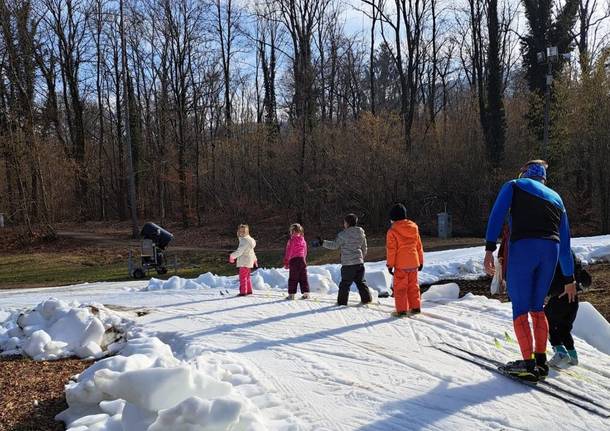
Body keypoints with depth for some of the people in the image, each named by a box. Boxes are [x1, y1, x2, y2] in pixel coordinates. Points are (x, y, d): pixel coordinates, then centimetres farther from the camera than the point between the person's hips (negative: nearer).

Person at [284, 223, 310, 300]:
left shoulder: (292, 240, -10)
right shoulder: (303, 240, 9)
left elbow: (288, 252, -8)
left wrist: (286, 263, -3)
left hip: (294, 260, -5)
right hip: (302, 260, 6)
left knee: (293, 279, 0)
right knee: (303, 278, 9)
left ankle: (291, 294, 1)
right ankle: (306, 293, 8)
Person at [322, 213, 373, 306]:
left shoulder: (343, 234, -13)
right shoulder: (361, 233, 8)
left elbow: (335, 245, -9)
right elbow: (364, 249, 16)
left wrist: (323, 243, -1)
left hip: (348, 264, -6)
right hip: (359, 262, 6)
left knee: (345, 283, 3)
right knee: (360, 281, 15)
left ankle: (342, 301, 8)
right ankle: (366, 298, 12)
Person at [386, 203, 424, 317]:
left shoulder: (392, 231, -11)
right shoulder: (414, 228, 6)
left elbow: (391, 249, -12)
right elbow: (419, 246, 12)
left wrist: (390, 264, -5)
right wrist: (420, 261, 20)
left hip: (400, 265, -5)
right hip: (413, 263, 6)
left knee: (400, 287, 2)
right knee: (413, 286, 15)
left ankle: (401, 310, 3)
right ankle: (415, 307, 19)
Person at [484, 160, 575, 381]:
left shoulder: (514, 186, 17)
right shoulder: (556, 198, 29)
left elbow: (497, 215, -2)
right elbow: (565, 242, 28)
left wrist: (489, 249, -9)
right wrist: (569, 279, 33)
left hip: (523, 247, -4)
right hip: (551, 250, 5)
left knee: (520, 308, 1)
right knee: (537, 307, 17)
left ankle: (528, 364, -4)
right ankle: (541, 361, 17)